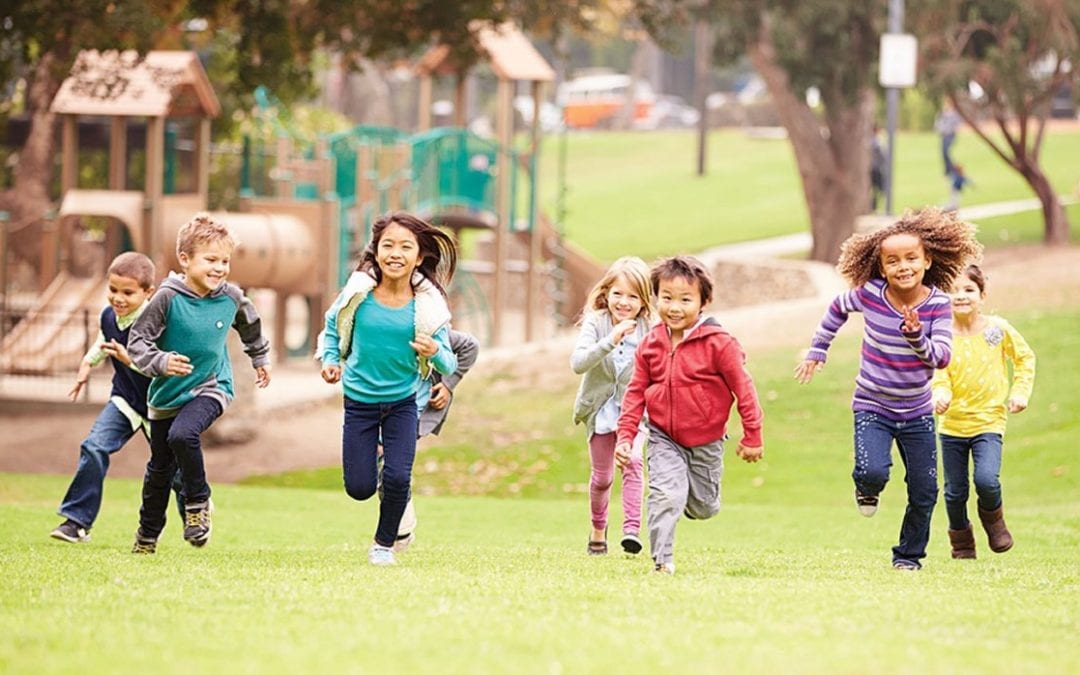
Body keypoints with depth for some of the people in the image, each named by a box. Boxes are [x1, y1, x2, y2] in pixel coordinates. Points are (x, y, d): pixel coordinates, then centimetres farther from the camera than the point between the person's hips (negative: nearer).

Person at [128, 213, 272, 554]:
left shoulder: (231, 298, -8)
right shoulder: (168, 298, -18)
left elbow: (250, 325, 15)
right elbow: (137, 340, -14)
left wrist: (261, 358, 28)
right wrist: (160, 362, -32)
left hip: (210, 387, -1)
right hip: (168, 392, 1)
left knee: (182, 435, -31)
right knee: (160, 467, 13)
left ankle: (198, 501, -10)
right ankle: (147, 535, 32)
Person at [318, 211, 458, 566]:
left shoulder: (428, 305, -16)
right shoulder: (358, 293, -15)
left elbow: (449, 364, -13)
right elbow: (332, 327, 4)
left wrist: (436, 352, -35)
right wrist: (330, 360, -12)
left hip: (403, 402, -1)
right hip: (359, 400, 1)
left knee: (397, 479, -11)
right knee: (359, 488, 1)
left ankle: (384, 543, 17)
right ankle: (374, 458, 39)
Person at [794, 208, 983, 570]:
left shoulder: (938, 304, -12)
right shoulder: (869, 294, -12)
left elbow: (942, 357, -17)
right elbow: (837, 309, 9)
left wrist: (917, 337, -35)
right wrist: (817, 351, 13)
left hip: (917, 412, 2)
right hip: (873, 407, -2)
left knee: (924, 492, 5)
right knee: (873, 472, -25)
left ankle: (909, 554, 28)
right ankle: (866, 489, 13)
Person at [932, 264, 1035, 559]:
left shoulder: (998, 328, -5)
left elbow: (1025, 358, 9)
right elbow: (938, 374, -9)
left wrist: (1020, 391, -2)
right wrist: (940, 395, -30)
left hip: (988, 421, -1)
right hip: (952, 422, 2)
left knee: (986, 479, -22)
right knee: (955, 492, 8)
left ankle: (993, 518, 11)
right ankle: (961, 543, 32)